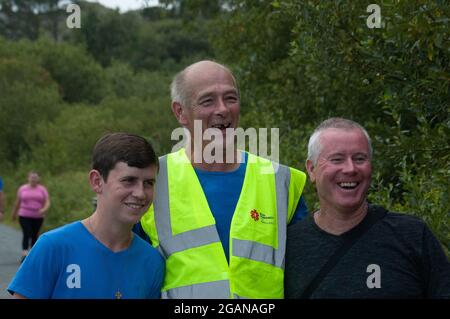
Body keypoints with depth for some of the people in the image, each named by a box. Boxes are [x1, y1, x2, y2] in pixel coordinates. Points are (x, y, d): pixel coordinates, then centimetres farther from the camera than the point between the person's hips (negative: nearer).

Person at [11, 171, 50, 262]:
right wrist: (14, 214, 19)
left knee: (34, 236, 6)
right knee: (26, 234, -14)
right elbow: (17, 202, 12)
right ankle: (24, 254, -21)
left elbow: (47, 202, -2)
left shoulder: (42, 189, 3)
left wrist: (44, 209, -22)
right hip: (24, 216, -1)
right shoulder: (22, 188, 3)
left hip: (38, 217, 1)